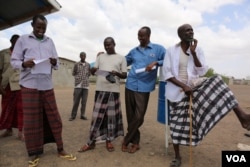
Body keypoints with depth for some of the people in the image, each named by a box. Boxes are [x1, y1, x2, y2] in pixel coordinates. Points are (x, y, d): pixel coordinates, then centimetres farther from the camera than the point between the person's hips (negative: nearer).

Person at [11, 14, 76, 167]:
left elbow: (57, 64, 11)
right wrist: (24, 64, -18)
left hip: (47, 85, 2)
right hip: (29, 85, -2)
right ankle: (34, 153, 19)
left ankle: (60, 149, 17)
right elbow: (14, 61, 3)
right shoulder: (23, 40, 6)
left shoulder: (50, 41, 13)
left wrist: (54, 63, -12)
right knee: (31, 120, 4)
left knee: (54, 117, 5)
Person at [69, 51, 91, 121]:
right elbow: (73, 73, 12)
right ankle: (73, 116, 9)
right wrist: (79, 77, 5)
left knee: (84, 101, 4)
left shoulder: (88, 65, 9)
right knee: (76, 101, -1)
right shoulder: (76, 64, 4)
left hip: (85, 85, 2)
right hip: (78, 85, -2)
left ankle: (82, 115, 13)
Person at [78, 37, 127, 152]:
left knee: (112, 116, 5)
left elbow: (125, 75, 5)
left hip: (114, 90, -1)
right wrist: (93, 69, -11)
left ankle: (109, 141, 20)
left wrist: (117, 73, -15)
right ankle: (91, 142, 15)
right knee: (96, 116, 4)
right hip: (100, 90, 2)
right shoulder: (100, 56, 15)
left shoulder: (121, 58, 8)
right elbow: (93, 71, 12)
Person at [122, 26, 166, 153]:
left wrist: (156, 63, -17)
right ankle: (135, 142, 22)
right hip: (130, 85, 4)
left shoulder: (158, 49, 6)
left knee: (138, 117, -3)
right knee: (130, 116, 7)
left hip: (144, 87, -3)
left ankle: (126, 141, 17)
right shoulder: (133, 51, 16)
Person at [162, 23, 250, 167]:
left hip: (194, 85, 2)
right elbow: (167, 73, -8)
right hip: (178, 90, -2)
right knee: (178, 123, -3)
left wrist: (193, 53, -12)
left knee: (216, 82, -24)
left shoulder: (197, 49, 3)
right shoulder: (171, 51, -4)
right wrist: (183, 86, -18)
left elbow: (202, 72, -4)